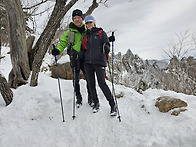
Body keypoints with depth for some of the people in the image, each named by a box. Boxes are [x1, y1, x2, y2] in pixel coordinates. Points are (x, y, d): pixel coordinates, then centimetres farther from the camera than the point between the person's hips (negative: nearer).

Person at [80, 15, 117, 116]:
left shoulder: (101, 33, 8)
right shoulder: (85, 36, 20)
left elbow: (107, 45, 0)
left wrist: (106, 48, -23)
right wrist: (78, 56, 3)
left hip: (99, 61, -5)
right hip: (87, 62, 5)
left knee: (102, 83, -10)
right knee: (91, 84, 5)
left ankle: (113, 105, 1)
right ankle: (96, 103, 23)